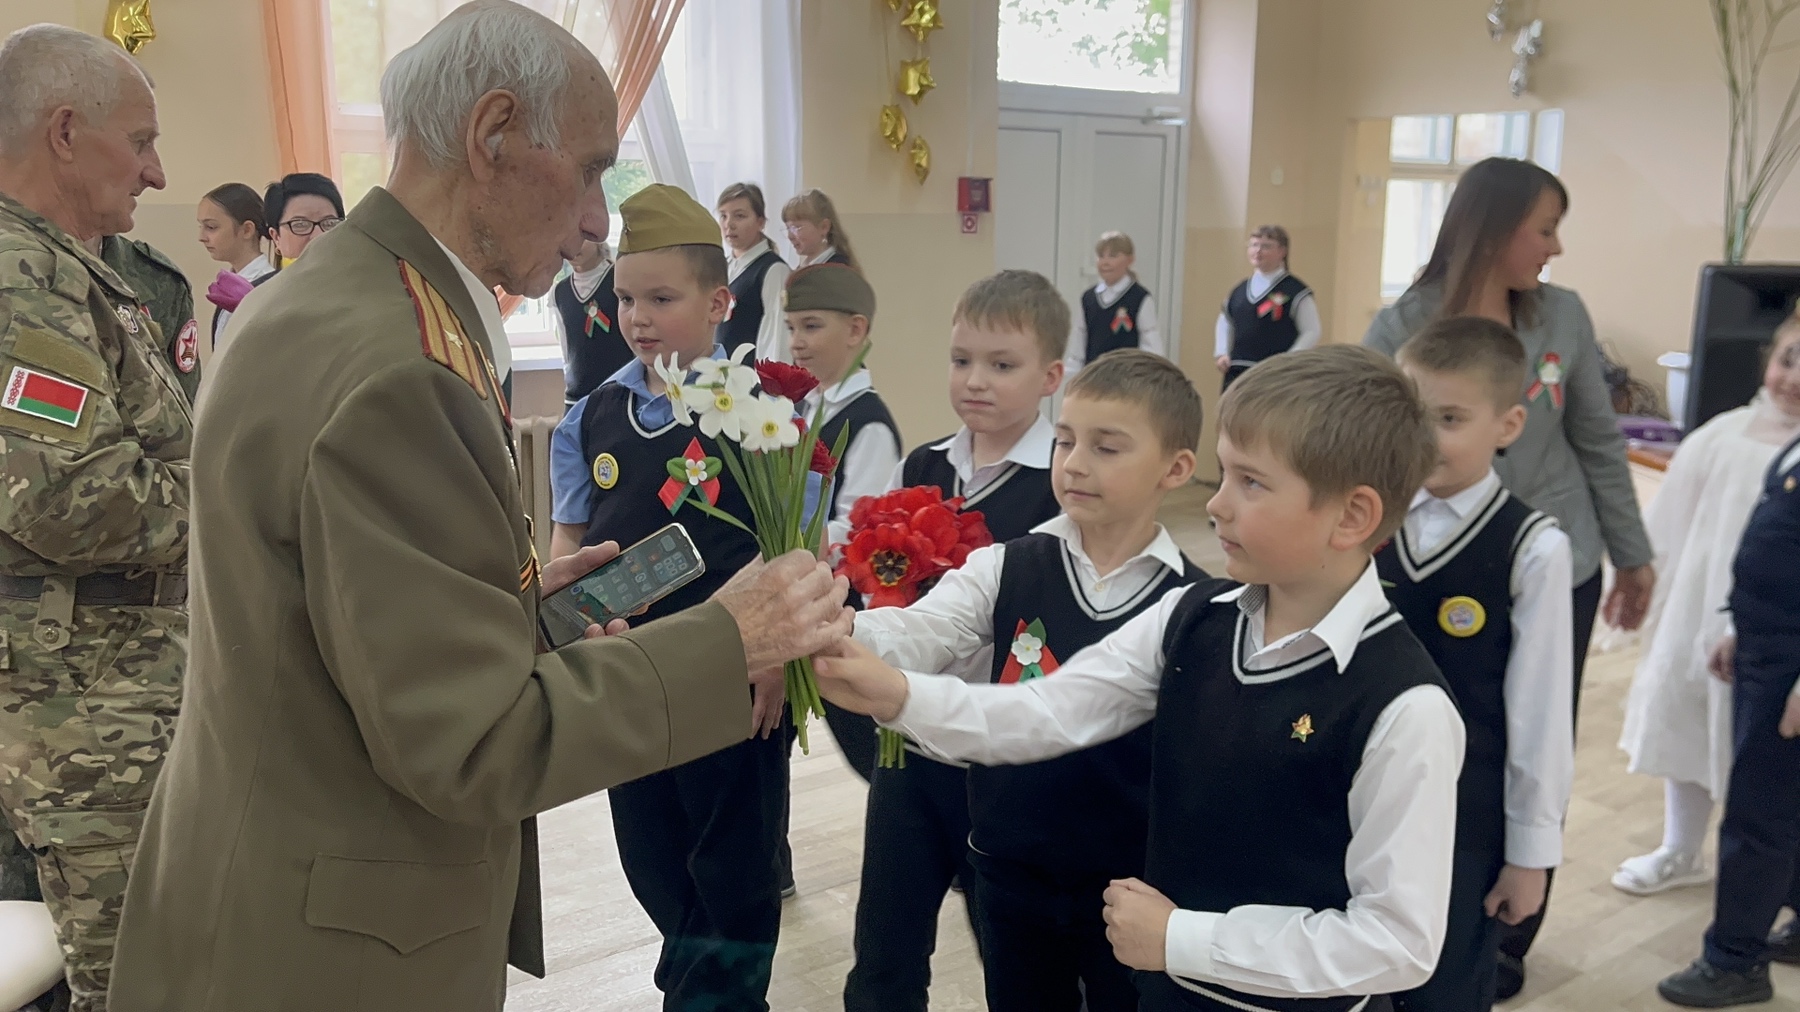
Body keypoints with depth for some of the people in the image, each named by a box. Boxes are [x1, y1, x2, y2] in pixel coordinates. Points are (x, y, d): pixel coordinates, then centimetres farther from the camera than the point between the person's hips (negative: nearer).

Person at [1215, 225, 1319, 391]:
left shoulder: (1295, 291, -5)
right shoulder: (1239, 290, 12)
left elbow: (1312, 331, -7)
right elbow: (1224, 323, 26)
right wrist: (1221, 353, 12)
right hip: (1237, 372, 6)